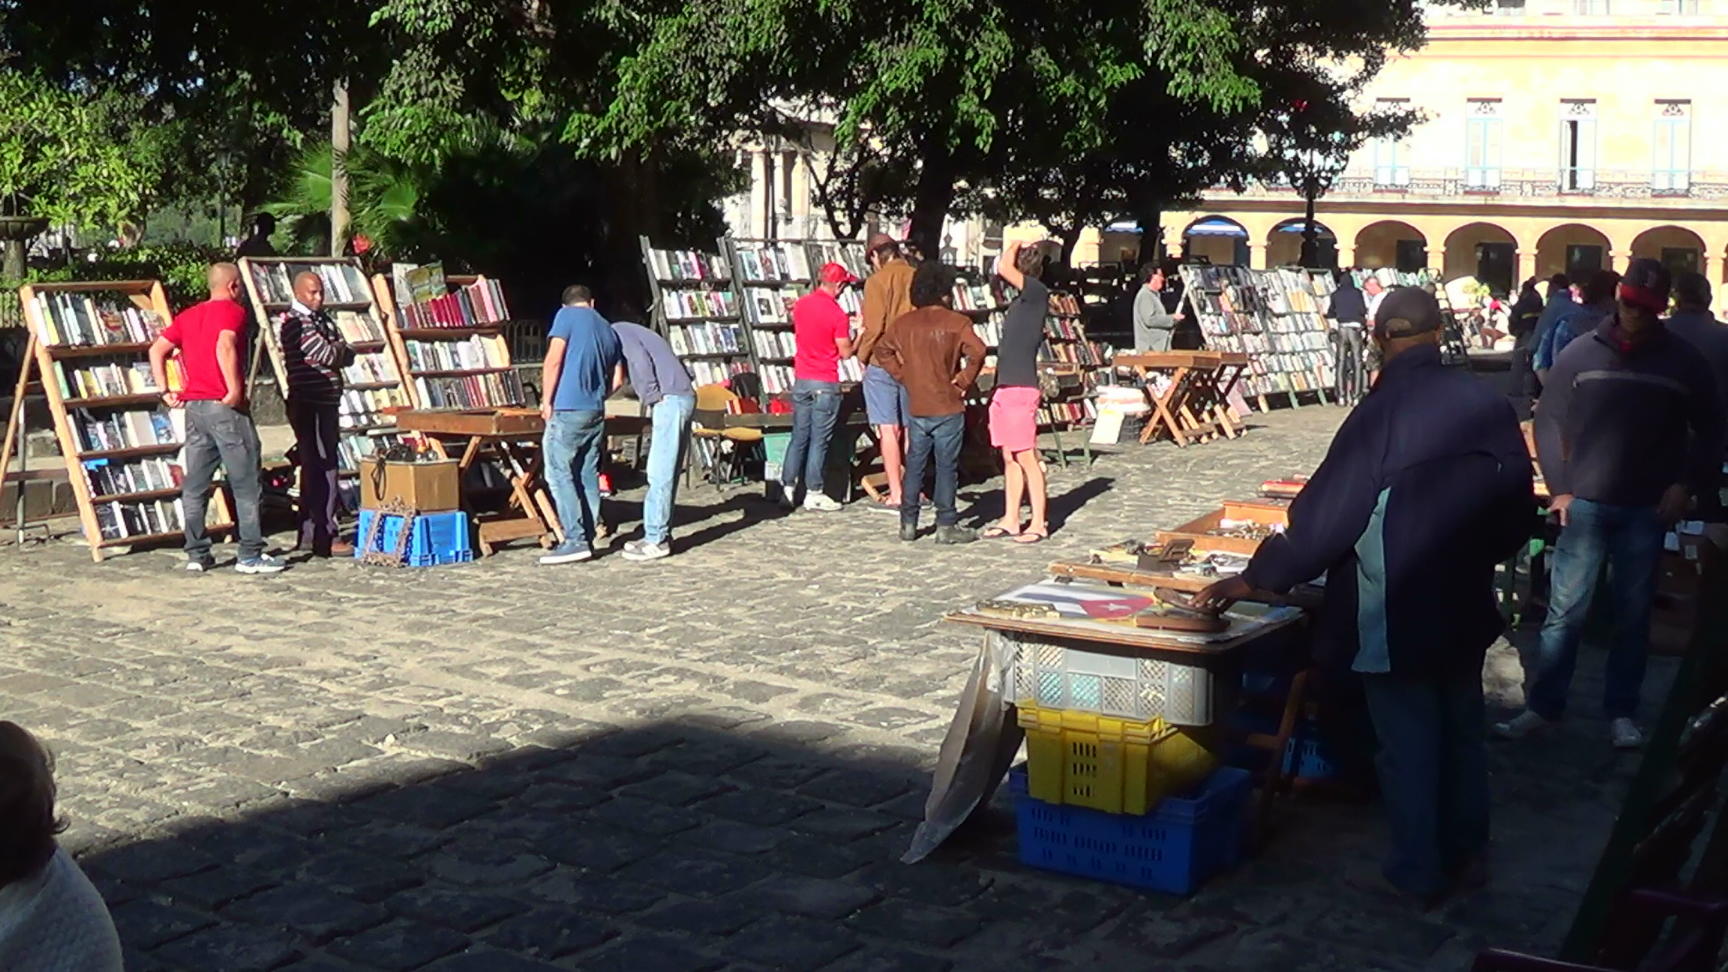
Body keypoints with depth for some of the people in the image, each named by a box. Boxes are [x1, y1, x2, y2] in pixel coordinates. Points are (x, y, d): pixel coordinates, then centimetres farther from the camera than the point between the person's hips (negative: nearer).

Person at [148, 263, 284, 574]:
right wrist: (234, 390, -21)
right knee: (246, 483, 0)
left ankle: (196, 554, 11)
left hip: (193, 406, 7)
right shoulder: (233, 311, -5)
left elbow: (156, 350, 13)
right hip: (224, 407, -7)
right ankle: (250, 555, 1)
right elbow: (225, 346, -24)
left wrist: (165, 391, 12)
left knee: (195, 484, 9)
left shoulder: (188, 315, 18)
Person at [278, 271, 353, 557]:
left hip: (325, 404, 9)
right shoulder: (296, 323, -11)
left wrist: (336, 350, -9)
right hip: (309, 404, -9)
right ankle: (325, 538, -10)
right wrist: (338, 347, 2)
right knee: (324, 469, -10)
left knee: (313, 469, 13)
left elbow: (347, 356, 12)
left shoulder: (322, 320, 17)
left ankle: (309, 533, 19)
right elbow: (328, 355, -19)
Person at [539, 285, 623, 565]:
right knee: (588, 476, 11)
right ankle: (588, 538, 11)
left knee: (559, 474, -4)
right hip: (596, 413, 7)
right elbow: (617, 380, 16)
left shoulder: (566, 316, -1)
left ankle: (575, 541, -10)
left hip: (567, 409, -6)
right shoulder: (609, 330, 17)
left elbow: (553, 361, -10)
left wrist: (546, 400, -3)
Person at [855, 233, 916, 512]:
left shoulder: (878, 280, -9)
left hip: (883, 363, -5)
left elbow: (874, 325, -14)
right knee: (912, 429, 12)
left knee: (888, 430, -2)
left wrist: (863, 355, 0)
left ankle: (896, 494, -4)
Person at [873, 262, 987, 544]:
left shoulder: (904, 322, 6)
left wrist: (903, 375, 11)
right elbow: (976, 352, -22)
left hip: (916, 407, 4)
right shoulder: (957, 322, -9)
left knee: (914, 465, 12)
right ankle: (946, 526, 3)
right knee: (946, 466, 1)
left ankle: (908, 524, 14)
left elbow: (883, 349, 12)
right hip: (948, 407, -4)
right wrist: (963, 381, -11)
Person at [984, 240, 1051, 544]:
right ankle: (1010, 520, 18)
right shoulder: (1020, 299, 15)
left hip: (1021, 388, -9)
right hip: (1005, 385, 9)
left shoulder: (1037, 292, -11)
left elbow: (1004, 268, -21)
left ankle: (1039, 524, 0)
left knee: (1026, 457, -5)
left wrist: (1015, 245, -3)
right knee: (1009, 458, 12)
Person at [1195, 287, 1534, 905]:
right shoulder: (1487, 405, -4)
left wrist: (1254, 580, -10)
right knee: (1461, 728, 20)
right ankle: (1466, 853, 32)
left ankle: (1419, 872, 17)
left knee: (1407, 743, 7)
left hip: (1396, 615, -6)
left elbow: (1323, 514, -19)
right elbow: (1517, 505, 4)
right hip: (1466, 604, 6)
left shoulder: (1383, 413, -21)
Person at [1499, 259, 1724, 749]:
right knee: (1565, 611, 1)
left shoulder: (1683, 362, 2)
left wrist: (1688, 485, -1)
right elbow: (1549, 420, 5)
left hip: (1647, 511, 1)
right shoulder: (1581, 353, 1)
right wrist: (1559, 487, -1)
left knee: (1633, 616, 7)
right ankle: (1543, 707, 8)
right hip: (1585, 504, -1)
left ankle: (1622, 714, 16)